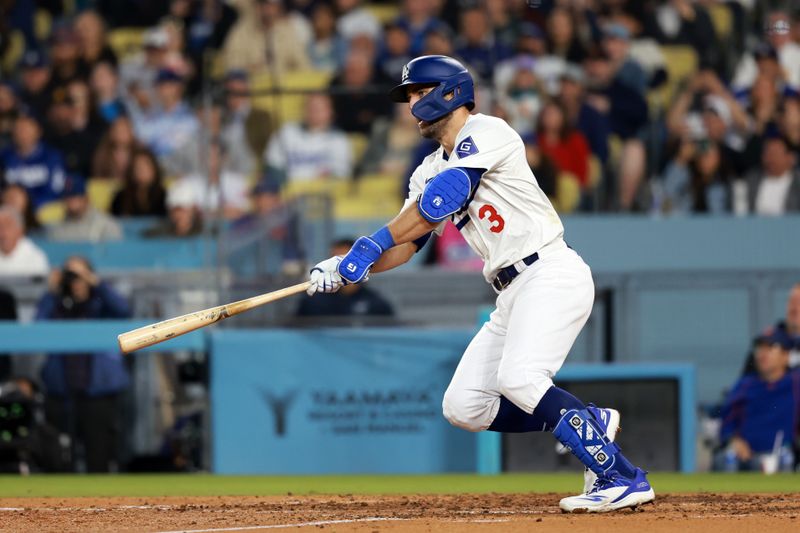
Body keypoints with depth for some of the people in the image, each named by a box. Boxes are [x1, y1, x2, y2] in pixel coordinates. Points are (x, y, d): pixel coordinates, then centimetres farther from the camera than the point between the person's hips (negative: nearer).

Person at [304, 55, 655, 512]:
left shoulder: (486, 132, -6)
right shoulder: (431, 171, 19)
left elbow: (441, 200, -19)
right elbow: (407, 243, 11)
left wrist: (373, 243, -18)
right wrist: (343, 268, -6)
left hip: (552, 273, -9)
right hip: (512, 294, 9)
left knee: (518, 379, -30)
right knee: (463, 407, 2)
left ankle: (623, 479, -28)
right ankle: (592, 423, 10)